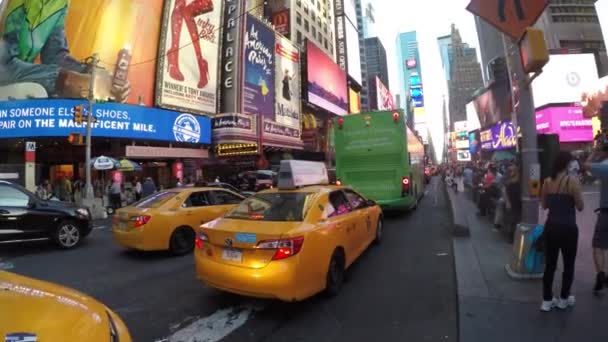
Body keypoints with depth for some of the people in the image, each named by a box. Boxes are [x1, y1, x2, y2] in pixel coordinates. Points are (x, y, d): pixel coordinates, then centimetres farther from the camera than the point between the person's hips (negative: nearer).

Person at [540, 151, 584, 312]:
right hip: (568, 228, -4)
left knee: (550, 264, 12)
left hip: (551, 227, 4)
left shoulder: (547, 181, 2)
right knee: (568, 265, 15)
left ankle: (547, 301, 18)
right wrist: (571, 196, 7)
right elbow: (580, 207, -6)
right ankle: (564, 299, 28)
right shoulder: (572, 180, -13)